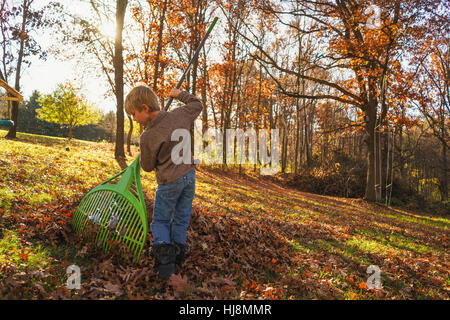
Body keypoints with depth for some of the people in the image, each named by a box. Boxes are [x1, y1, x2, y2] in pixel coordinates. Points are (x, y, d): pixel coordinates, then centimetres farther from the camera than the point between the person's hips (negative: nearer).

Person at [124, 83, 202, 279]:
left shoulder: (147, 137, -19)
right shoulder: (179, 116, -7)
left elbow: (147, 167, -5)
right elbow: (196, 105, 14)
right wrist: (180, 94, 25)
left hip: (169, 182, -5)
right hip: (189, 176, 5)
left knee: (160, 221, 12)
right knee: (181, 219, 16)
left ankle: (164, 258, -3)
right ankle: (178, 255, 23)